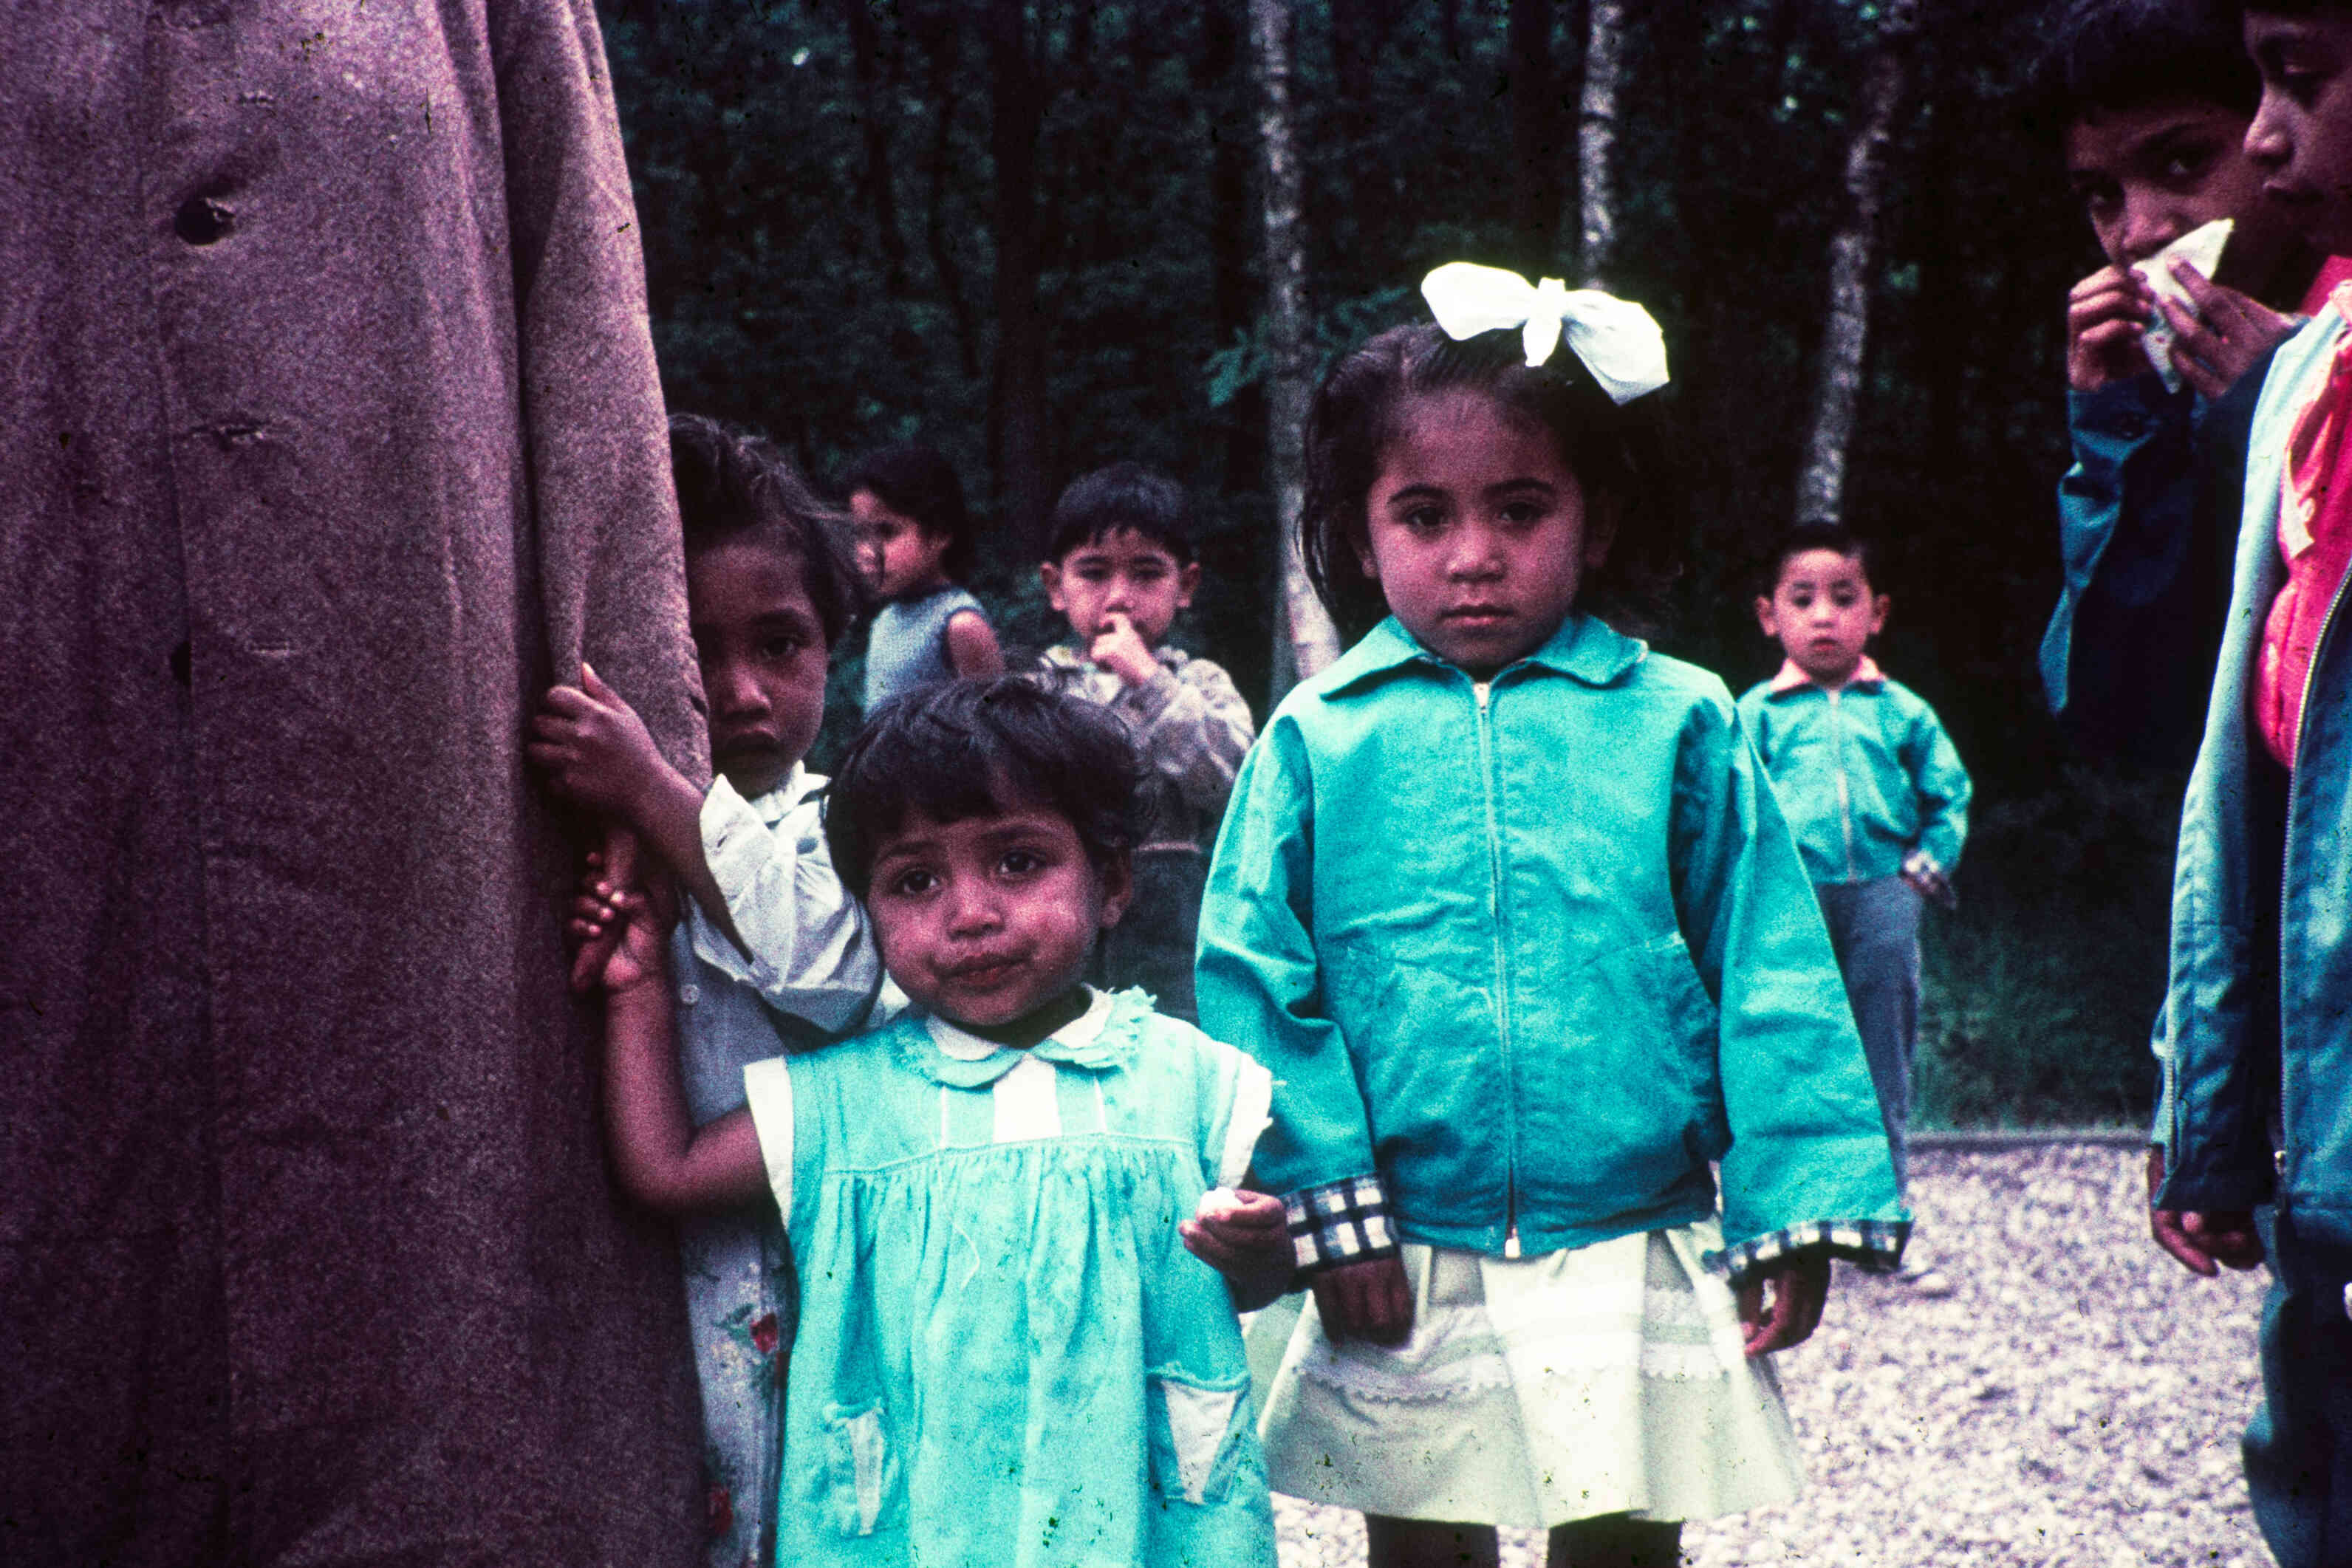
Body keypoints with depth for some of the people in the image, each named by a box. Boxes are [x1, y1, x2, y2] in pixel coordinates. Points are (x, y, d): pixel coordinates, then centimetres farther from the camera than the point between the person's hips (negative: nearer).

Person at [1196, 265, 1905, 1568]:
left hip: (1634, 1270, 0)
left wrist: (1797, 1209, -3)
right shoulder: (1317, 742, -1)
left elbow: (1772, 977, 1)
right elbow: (1254, 983, -2)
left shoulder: (1677, 726, 0)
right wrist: (1326, 1204, -7)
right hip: (1403, 1284, 0)